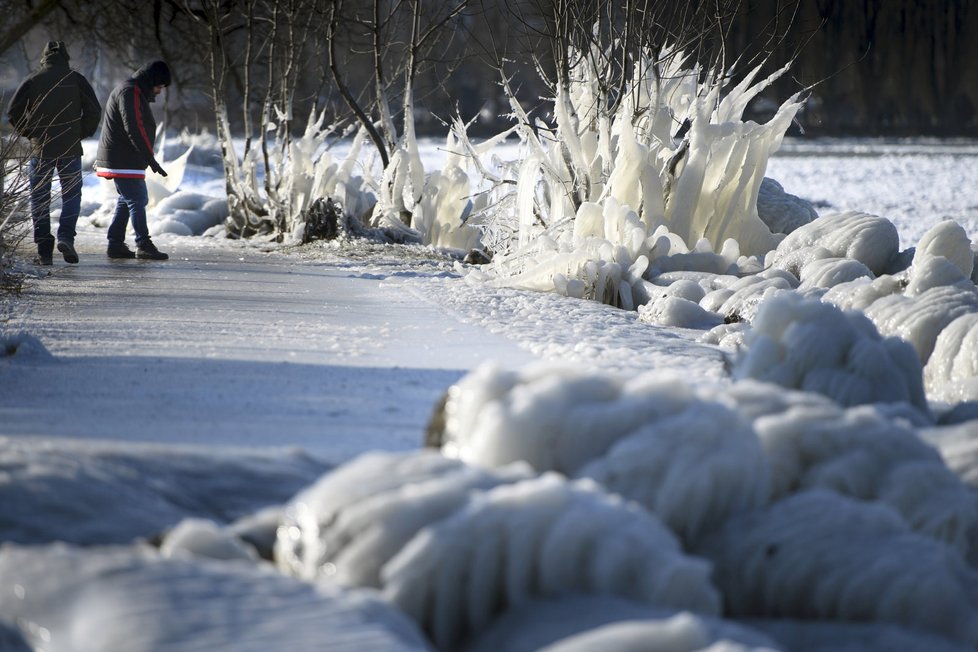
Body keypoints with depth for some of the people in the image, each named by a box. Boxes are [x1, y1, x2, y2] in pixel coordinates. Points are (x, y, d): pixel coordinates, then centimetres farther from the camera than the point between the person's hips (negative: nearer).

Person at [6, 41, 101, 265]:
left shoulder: (32, 81, 2)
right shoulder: (76, 79, 2)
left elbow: (13, 112, -1)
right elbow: (94, 111, -3)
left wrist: (30, 133, 11)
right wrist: (80, 134, 9)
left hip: (40, 150, 0)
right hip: (70, 150, 0)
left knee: (39, 199, 6)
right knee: (71, 195, 9)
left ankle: (44, 249, 1)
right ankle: (66, 237, -13)